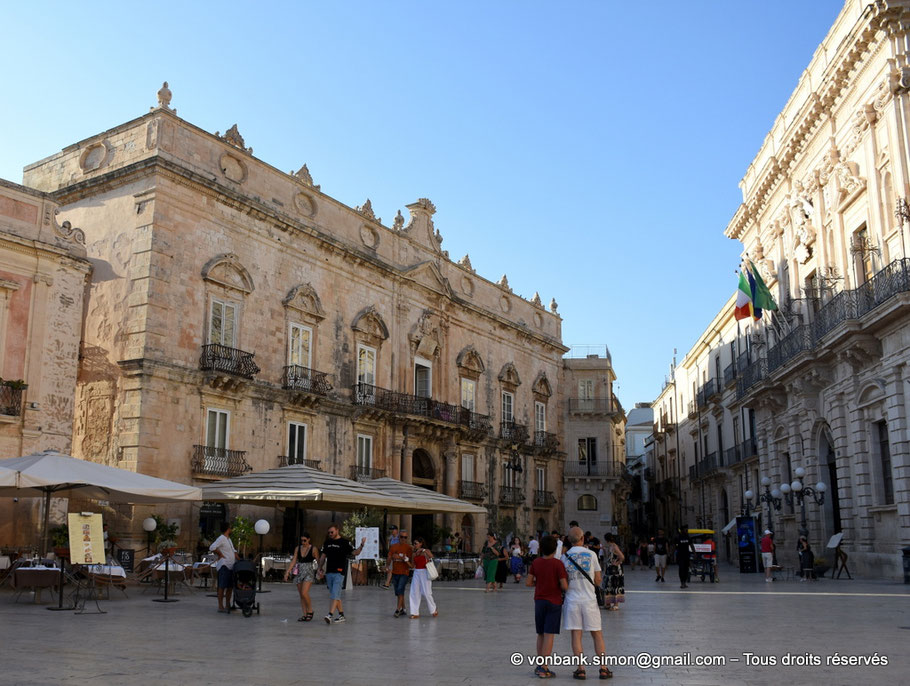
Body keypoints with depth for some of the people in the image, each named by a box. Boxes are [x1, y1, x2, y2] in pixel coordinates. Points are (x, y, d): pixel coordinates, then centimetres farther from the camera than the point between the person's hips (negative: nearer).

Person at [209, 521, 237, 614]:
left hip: (231, 566, 9)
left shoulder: (229, 539, 20)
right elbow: (212, 548, -21)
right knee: (222, 586, -6)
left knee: (230, 586, 11)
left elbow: (233, 551, 26)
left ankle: (227, 605, 18)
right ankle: (220, 606, -4)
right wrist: (220, 555, -12)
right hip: (224, 565, -9)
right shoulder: (221, 538, -9)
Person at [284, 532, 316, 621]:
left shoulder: (313, 549, -4)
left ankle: (310, 611, 3)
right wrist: (287, 572, -3)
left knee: (304, 593, -17)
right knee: (301, 595, 5)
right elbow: (293, 561, 5)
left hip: (309, 572, -5)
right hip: (299, 573, 5)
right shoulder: (297, 549, 7)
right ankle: (304, 614, 12)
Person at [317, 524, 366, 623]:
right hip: (329, 572, 6)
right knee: (334, 595, 9)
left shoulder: (344, 542, -3)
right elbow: (323, 556, 19)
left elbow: (355, 552, -7)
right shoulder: (327, 542, 12)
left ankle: (330, 615, -21)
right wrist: (320, 569, 12)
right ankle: (341, 615, 17)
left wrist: (361, 545, -24)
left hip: (339, 572, -6)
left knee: (335, 594, -13)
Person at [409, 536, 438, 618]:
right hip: (416, 573, 6)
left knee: (427, 593, -2)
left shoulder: (426, 551, -4)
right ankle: (415, 612, 5)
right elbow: (413, 565, 15)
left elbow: (431, 556, -25)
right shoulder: (415, 553, 12)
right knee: (414, 592, 0)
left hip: (424, 573, -6)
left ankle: (434, 610, 17)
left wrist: (423, 550, -29)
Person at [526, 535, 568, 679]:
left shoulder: (535, 562, 0)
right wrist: (566, 589, 7)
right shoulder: (558, 564, -12)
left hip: (539, 601, 4)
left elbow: (528, 582, 0)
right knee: (549, 635, -3)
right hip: (554, 602, -4)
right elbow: (564, 586, -15)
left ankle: (539, 666, 22)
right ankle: (544, 669, -4)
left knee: (540, 635, 15)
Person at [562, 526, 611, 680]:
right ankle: (603, 669, 8)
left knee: (576, 635, 4)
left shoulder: (565, 557, -1)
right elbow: (598, 579, 1)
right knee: (597, 635, 9)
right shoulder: (591, 554, -3)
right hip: (589, 599, 0)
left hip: (572, 599, 0)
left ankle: (580, 669, 1)